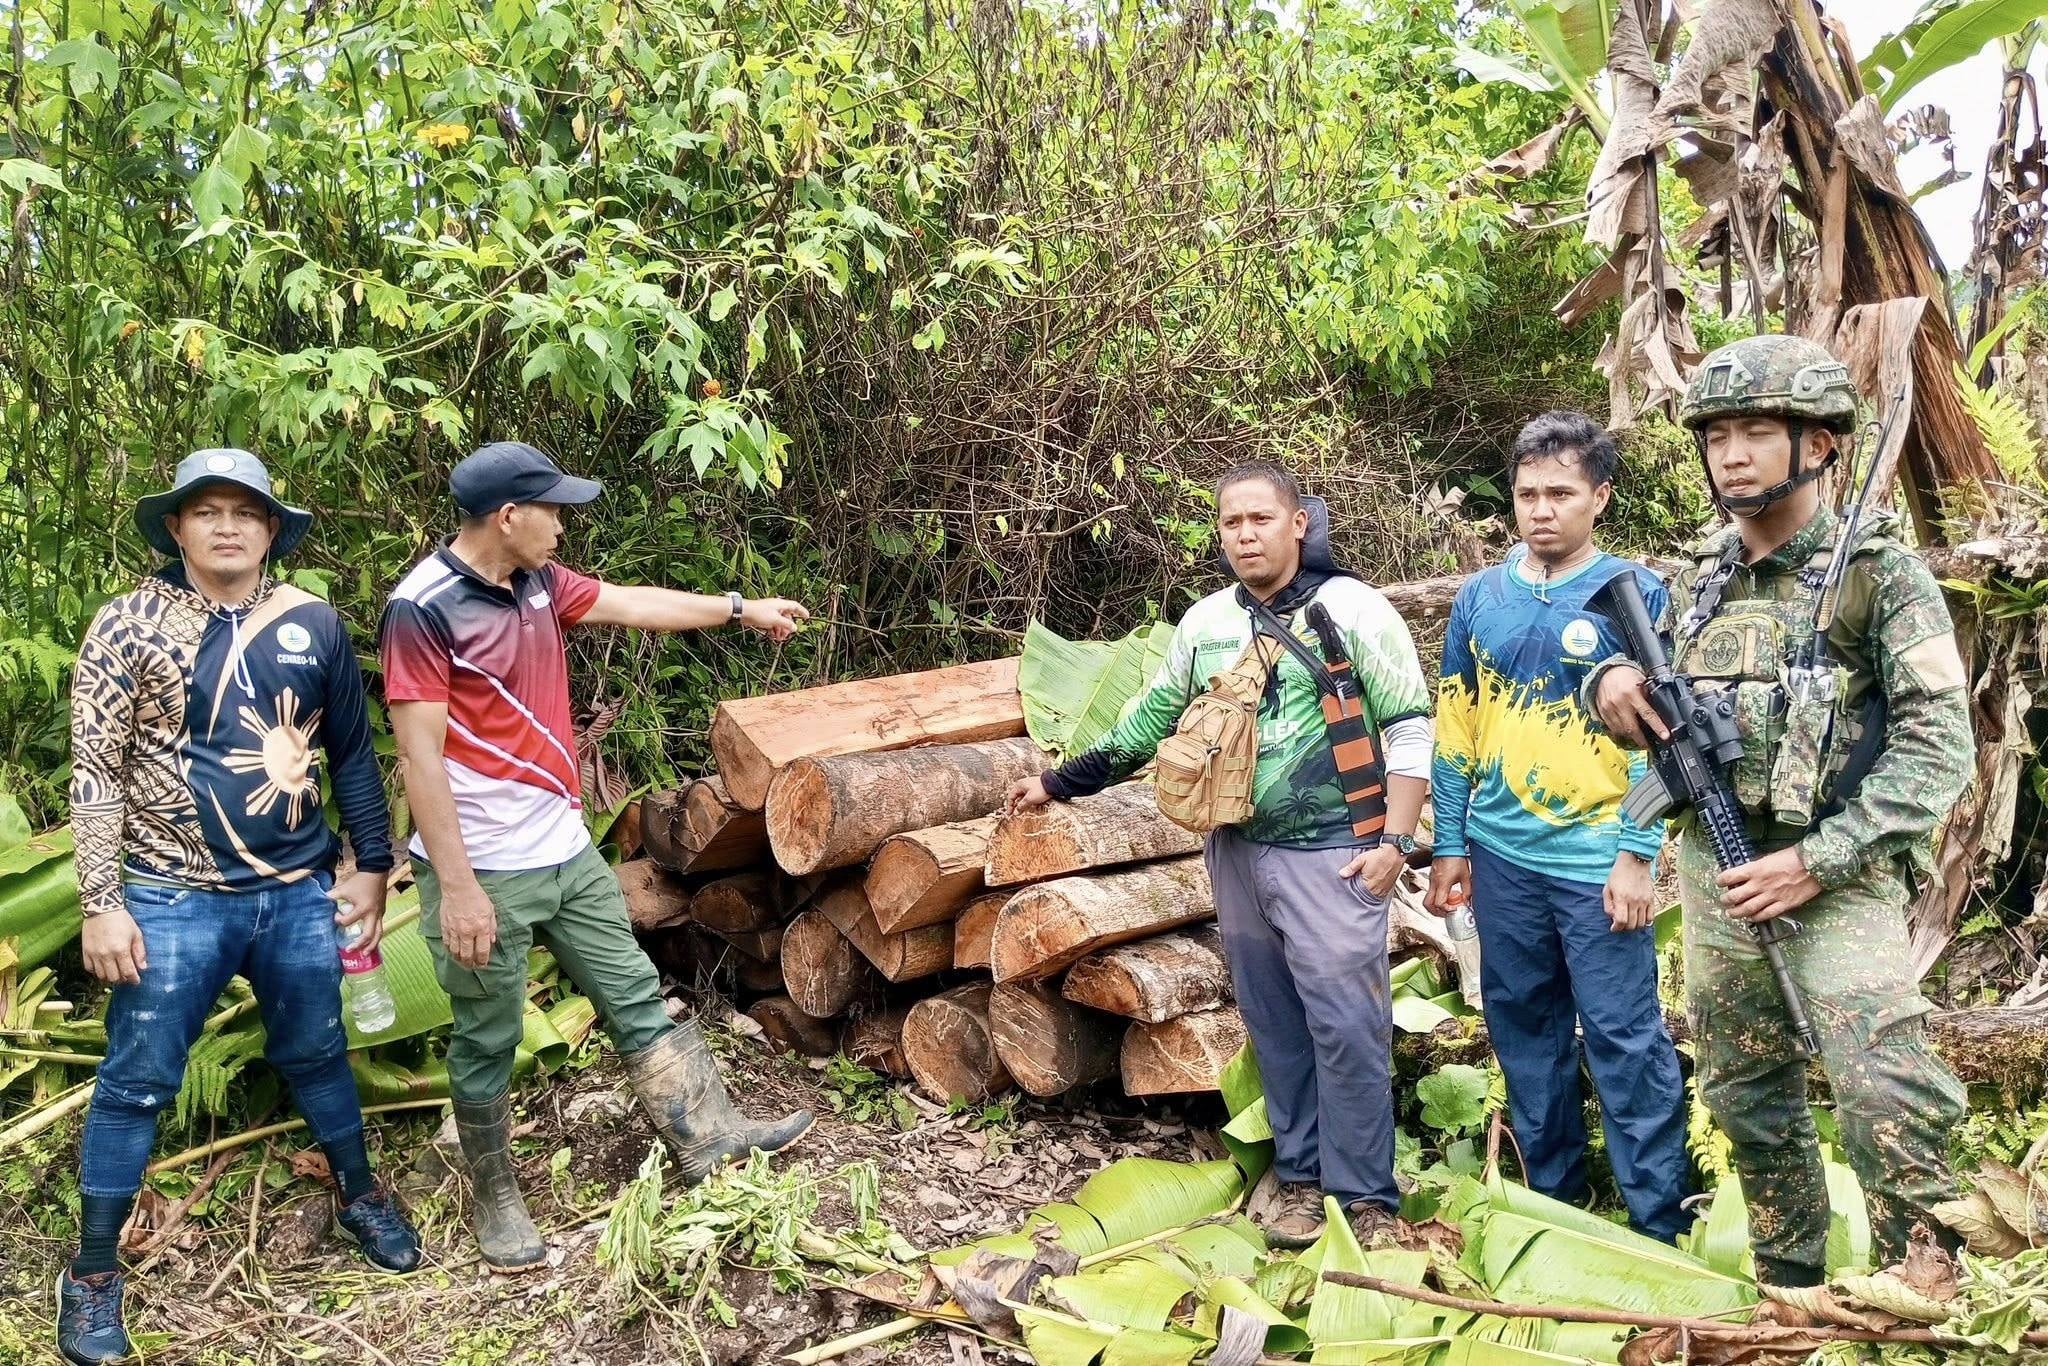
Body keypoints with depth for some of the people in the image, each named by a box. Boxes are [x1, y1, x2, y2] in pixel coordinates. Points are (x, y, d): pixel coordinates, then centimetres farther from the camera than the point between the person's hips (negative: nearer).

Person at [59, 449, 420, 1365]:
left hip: (299, 893, 3)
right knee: (136, 1083, 7)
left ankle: (362, 1198, 40)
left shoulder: (313, 625, 1)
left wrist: (372, 864, 9)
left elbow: (352, 752, 9)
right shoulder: (129, 625, -7)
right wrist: (101, 903, -10)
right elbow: (95, 771, -7)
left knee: (317, 1055, 19)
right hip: (172, 901, -2)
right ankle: (92, 1273, 23)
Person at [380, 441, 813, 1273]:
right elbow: (420, 756, -21)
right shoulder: (423, 610, -19)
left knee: (635, 996, 14)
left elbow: (628, 603, 19)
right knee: (488, 1042, 8)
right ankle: (495, 1202, 25)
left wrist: (740, 608, 25)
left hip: (566, 851, 8)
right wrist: (456, 886, -22)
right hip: (486, 869, -7)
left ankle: (708, 1134, 25)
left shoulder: (536, 581, 4)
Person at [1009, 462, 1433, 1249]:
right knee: (1274, 1023, 12)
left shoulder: (1352, 610, -7)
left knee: (1346, 1025, -3)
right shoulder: (1205, 623, 8)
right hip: (1238, 854, 5)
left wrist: (1394, 838, -11)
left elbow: (1411, 729, -5)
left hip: (1331, 855, -5)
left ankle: (1366, 1197, 10)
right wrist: (1058, 784, 17)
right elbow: (1150, 720, 18)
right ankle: (1299, 1174, 26)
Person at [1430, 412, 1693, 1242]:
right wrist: (1449, 846, 9)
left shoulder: (1632, 594, -3)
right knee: (1523, 1031, 13)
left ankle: (1661, 1223, 11)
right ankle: (1551, 1192, 29)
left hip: (1596, 861, -4)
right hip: (1502, 859, 4)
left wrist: (1637, 856, -11)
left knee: (1625, 1040, -2)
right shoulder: (1480, 599, 7)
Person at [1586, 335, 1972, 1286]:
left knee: (1890, 1109, -16)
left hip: (1837, 879, -6)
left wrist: (1817, 861, -19)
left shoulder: (1880, 572, -7)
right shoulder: (1698, 581, 9)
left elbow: (1937, 746, -13)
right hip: (1714, 877, 6)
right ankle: (1788, 1291, 31)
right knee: (1749, 1103, 15)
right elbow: (1654, 712, 19)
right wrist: (1611, 683, -7)